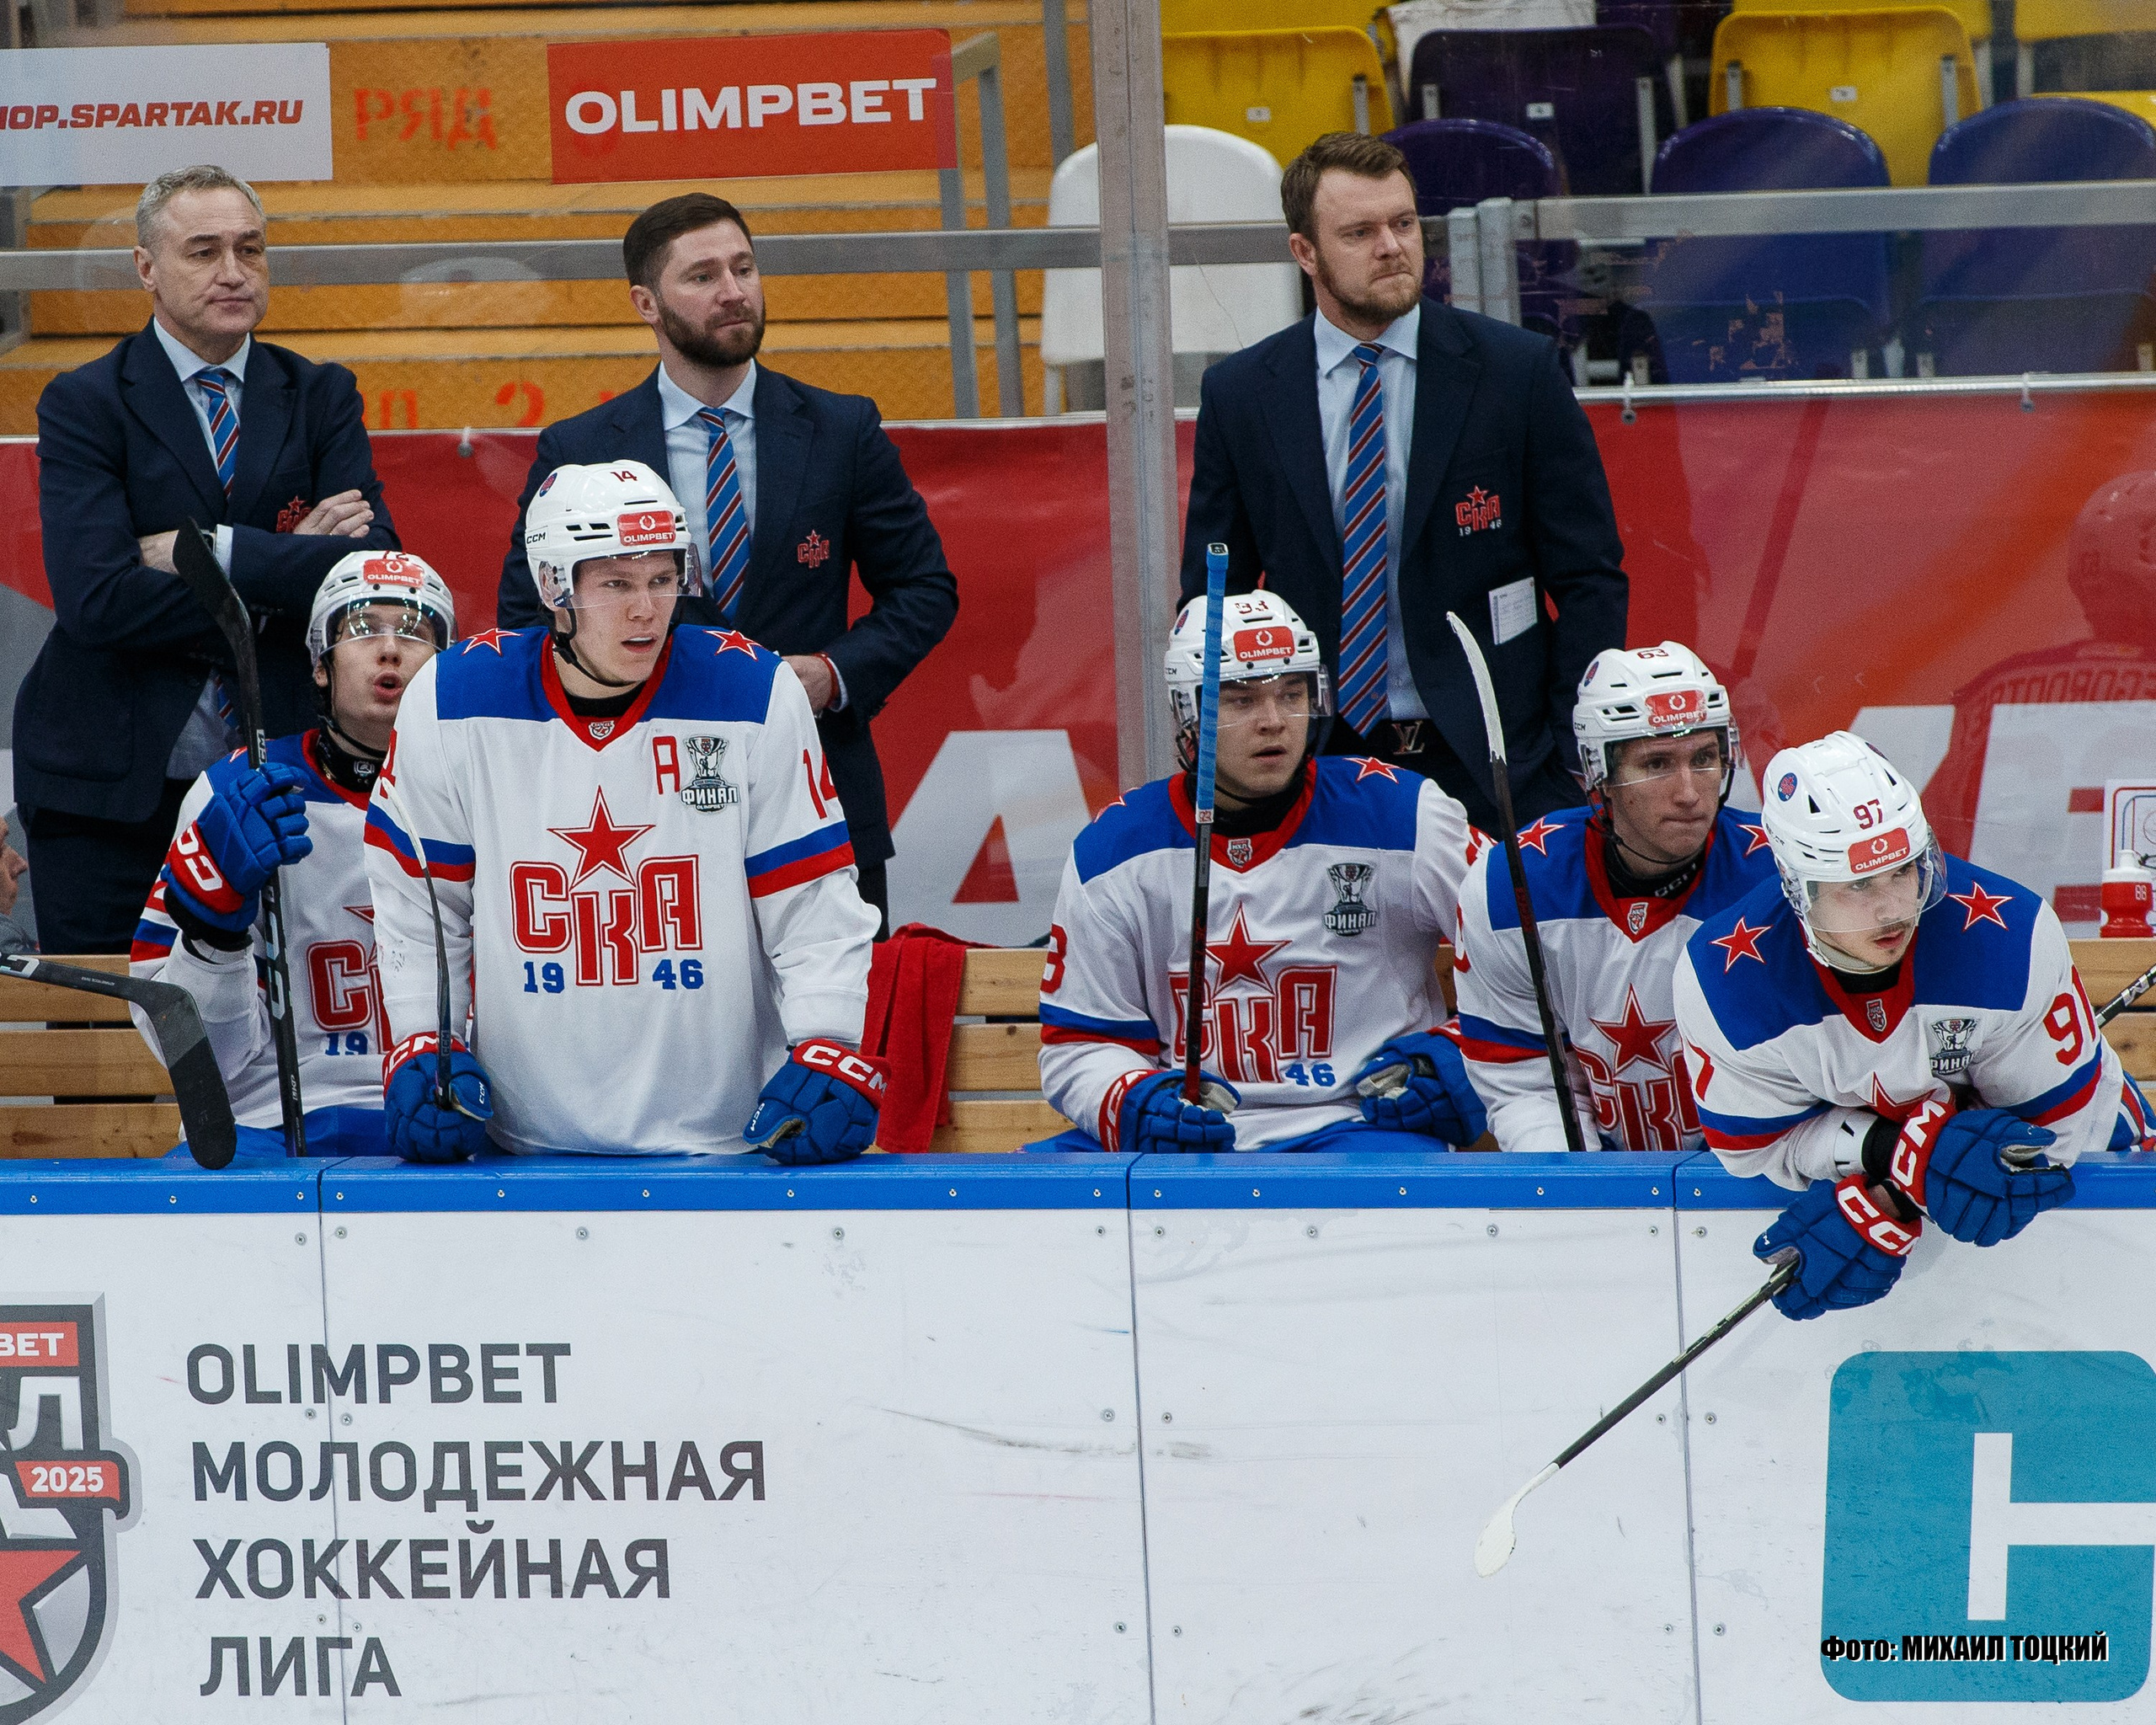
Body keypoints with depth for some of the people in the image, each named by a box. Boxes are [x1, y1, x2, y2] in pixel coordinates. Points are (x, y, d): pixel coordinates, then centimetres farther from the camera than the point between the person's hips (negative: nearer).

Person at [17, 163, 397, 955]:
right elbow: (96, 599, -14)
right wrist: (286, 572, -12)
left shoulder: (321, 398, 10)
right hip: (109, 782, -2)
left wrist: (210, 551, -13)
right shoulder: (85, 405, 0)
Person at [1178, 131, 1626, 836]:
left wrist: (1577, 764, -6)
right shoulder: (1240, 394, 5)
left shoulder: (1520, 372, 0)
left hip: (1494, 770, -1)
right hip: (1314, 771, 1)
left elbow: (1589, 579, 2)